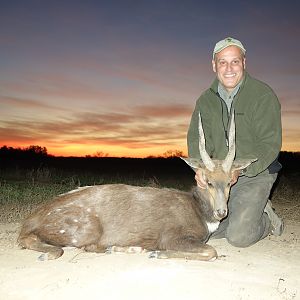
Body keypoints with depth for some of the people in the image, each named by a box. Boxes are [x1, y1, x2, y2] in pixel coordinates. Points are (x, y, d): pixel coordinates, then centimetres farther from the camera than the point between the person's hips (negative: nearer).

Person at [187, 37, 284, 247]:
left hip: (256, 174, -4)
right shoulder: (206, 99, 5)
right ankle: (247, 212, 21)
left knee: (239, 236, -16)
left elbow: (270, 143, -14)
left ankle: (268, 219, 17)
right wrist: (200, 167, -23)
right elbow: (196, 137, -3)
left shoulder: (263, 95, -9)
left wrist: (238, 169, -27)